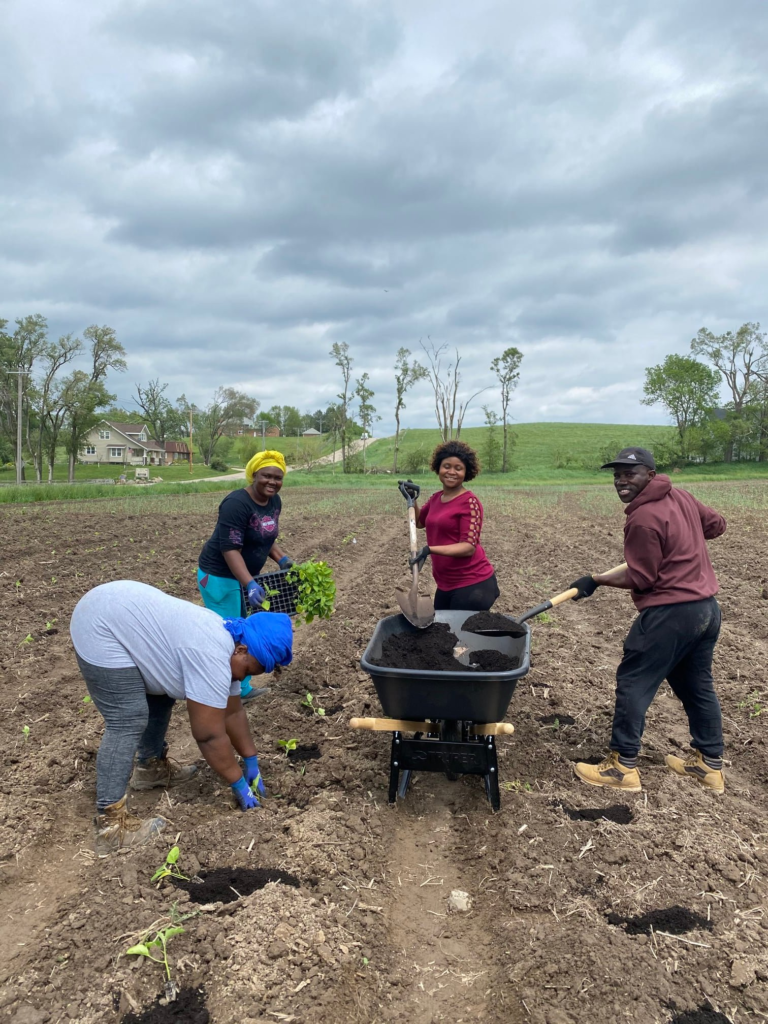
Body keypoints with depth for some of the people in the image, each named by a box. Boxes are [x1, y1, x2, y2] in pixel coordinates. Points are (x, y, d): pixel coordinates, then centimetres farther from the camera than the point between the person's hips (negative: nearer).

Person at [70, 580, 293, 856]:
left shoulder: (229, 646, 3)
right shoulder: (212, 658, -25)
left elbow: (232, 711, 13)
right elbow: (210, 735, -19)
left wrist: (251, 761, 16)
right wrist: (240, 784, -7)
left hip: (122, 614, 10)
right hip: (101, 628, -10)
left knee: (160, 697, 17)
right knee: (128, 723, -11)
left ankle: (151, 767, 35)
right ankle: (110, 826, -6)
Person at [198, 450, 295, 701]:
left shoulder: (274, 501, 1)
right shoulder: (237, 503, -24)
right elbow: (230, 548, -29)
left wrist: (281, 559, 0)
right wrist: (249, 584, -37)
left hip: (244, 574, 9)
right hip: (220, 575, -9)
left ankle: (243, 689, 28)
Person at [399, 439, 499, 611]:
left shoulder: (469, 501, -14)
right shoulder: (436, 498, 8)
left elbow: (469, 547, -20)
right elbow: (419, 522, 27)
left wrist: (429, 550, -29)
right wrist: (412, 499, 9)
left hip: (473, 585, -8)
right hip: (445, 585, 8)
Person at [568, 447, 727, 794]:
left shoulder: (643, 520, -19)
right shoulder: (681, 496, 7)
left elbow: (639, 579, -15)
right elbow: (717, 524, 21)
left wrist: (595, 580, -6)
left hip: (670, 614, -9)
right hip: (707, 608, 9)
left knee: (632, 684, 2)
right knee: (697, 686, 19)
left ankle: (623, 766, 9)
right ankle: (710, 764, 31)